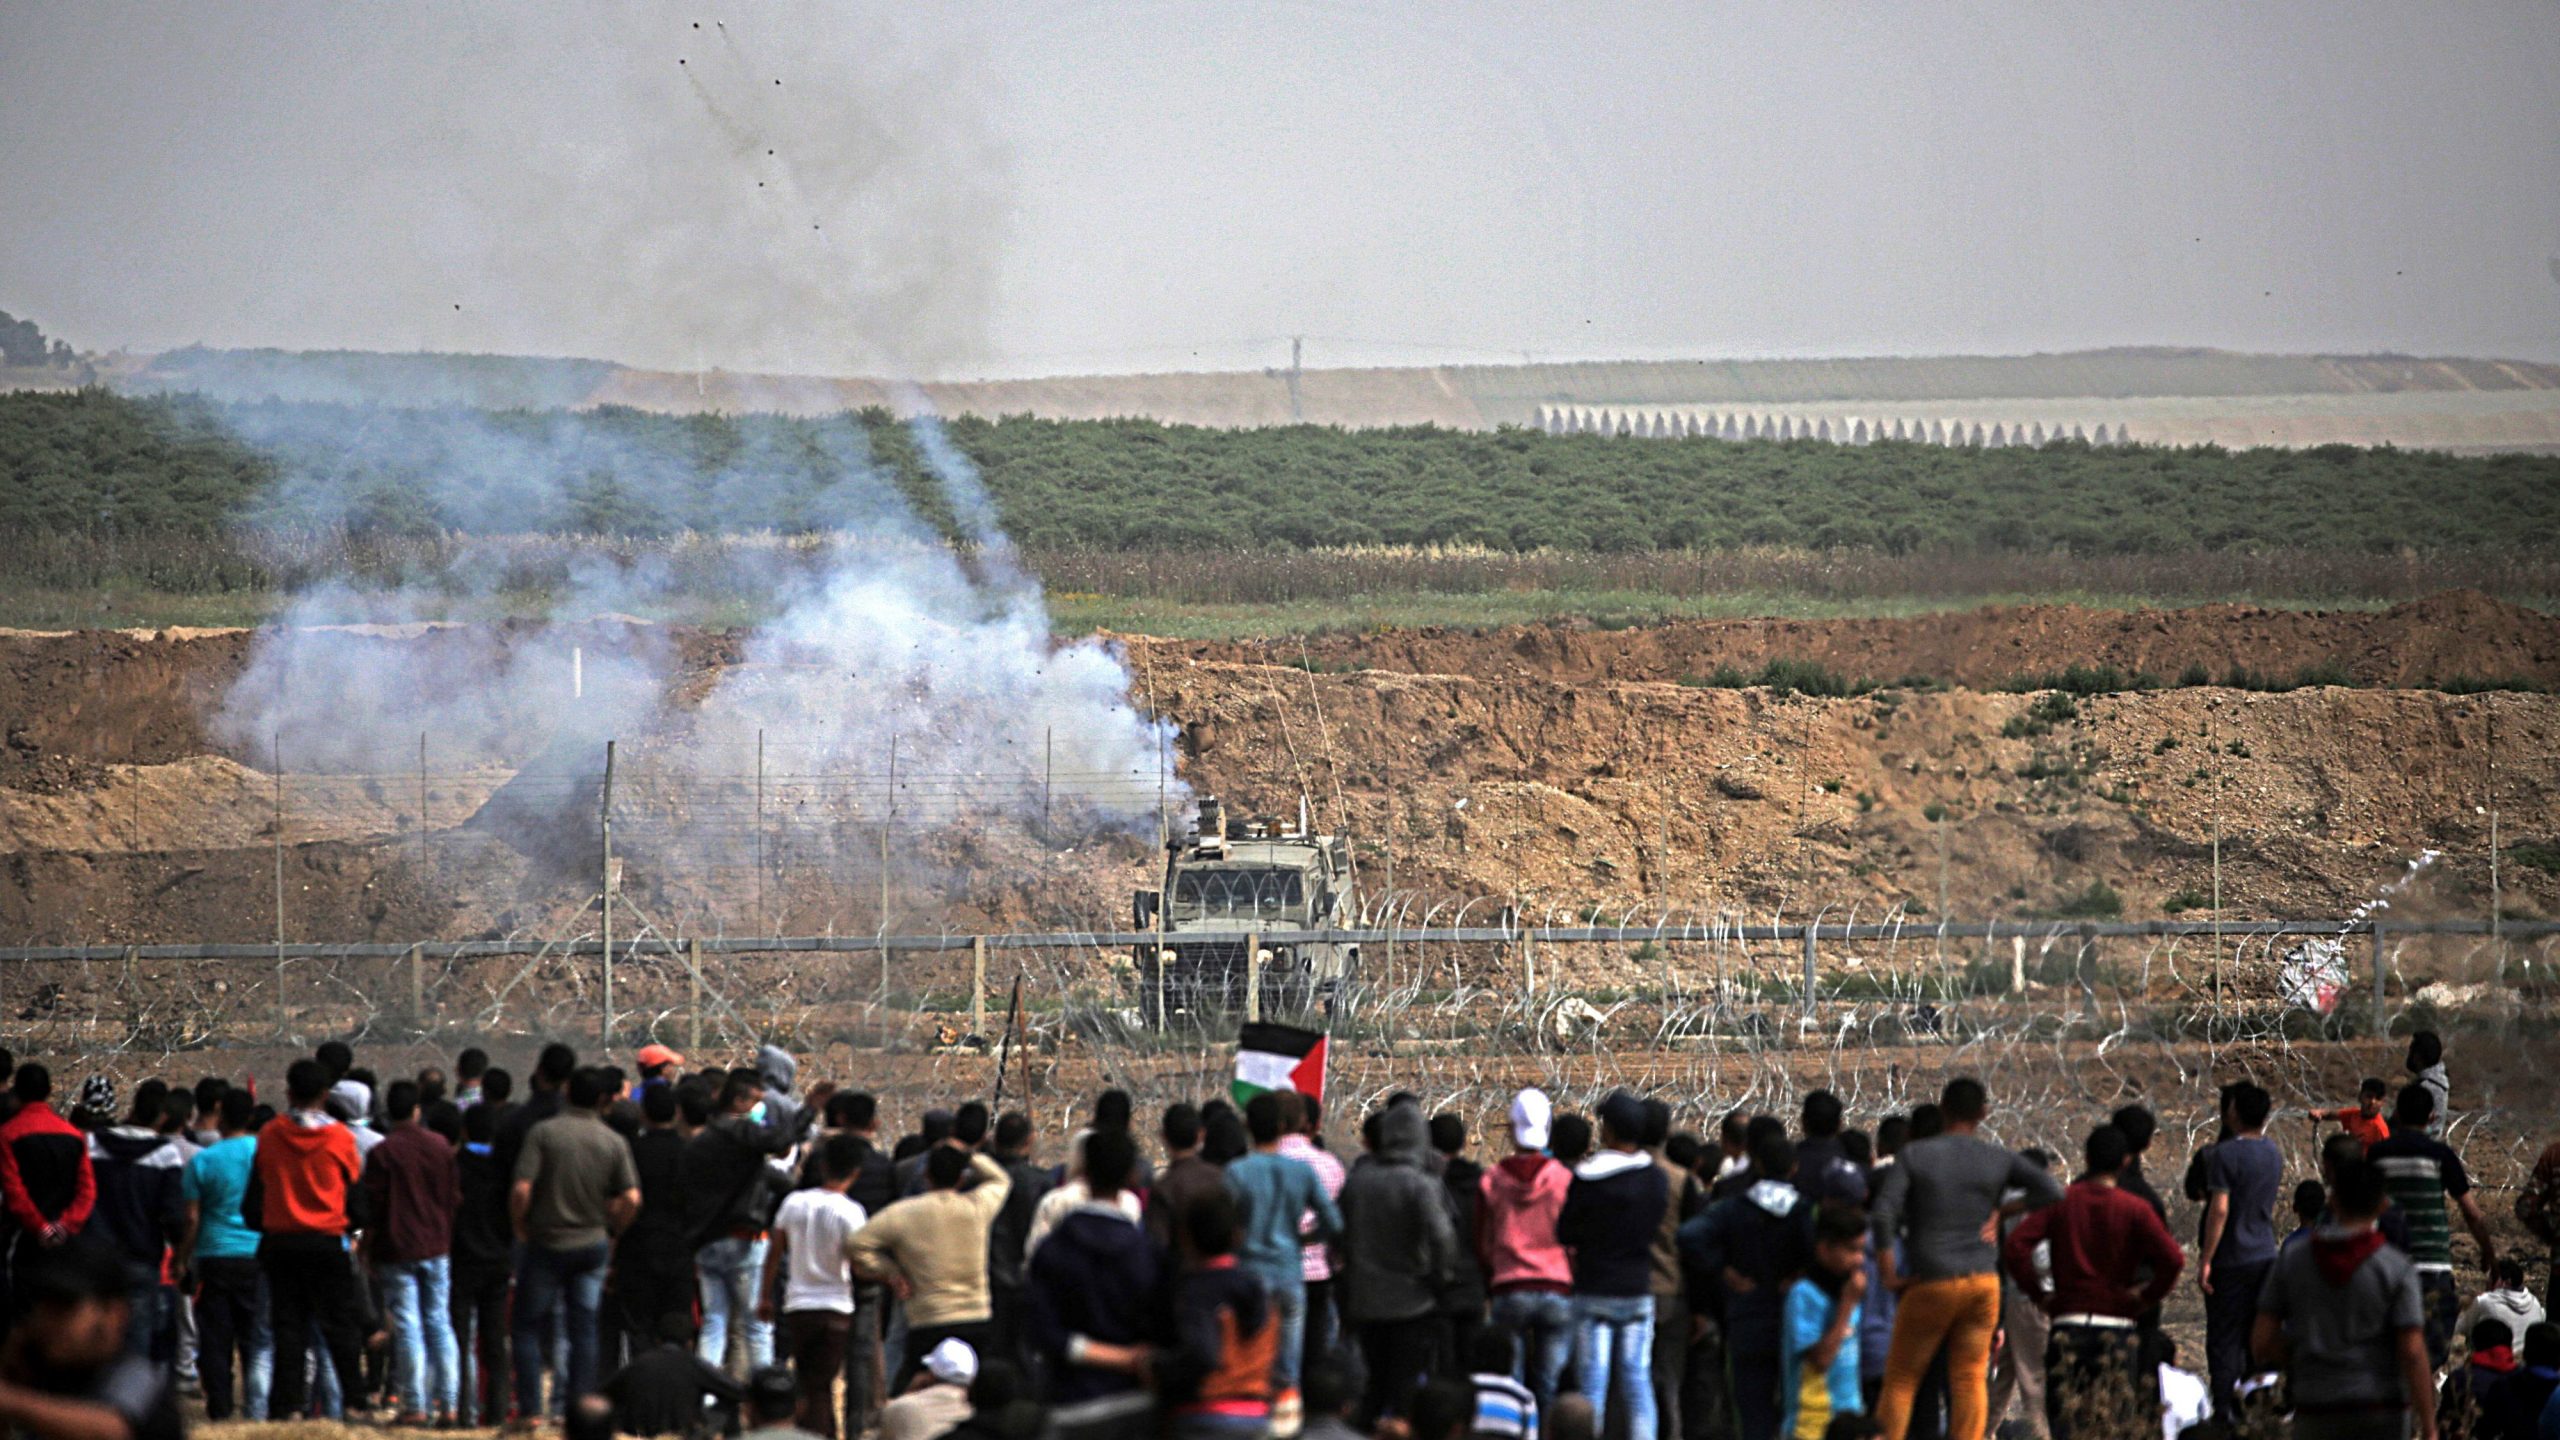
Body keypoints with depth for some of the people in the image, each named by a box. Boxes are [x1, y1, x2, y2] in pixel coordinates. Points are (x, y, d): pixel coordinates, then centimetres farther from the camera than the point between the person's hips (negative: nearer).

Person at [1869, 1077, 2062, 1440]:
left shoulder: (1914, 1155, -3)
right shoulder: (1999, 1161, 2)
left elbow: (1883, 1213, -13)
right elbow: (2052, 1191, -7)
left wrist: (1887, 1270, -4)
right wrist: (2002, 1212, 3)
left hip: (1931, 1283, -2)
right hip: (1983, 1281, 2)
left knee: (1902, 1376, 7)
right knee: (1971, 1377, 6)